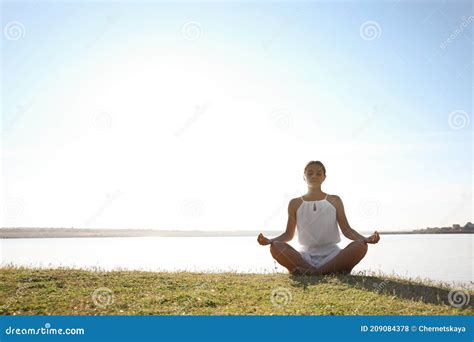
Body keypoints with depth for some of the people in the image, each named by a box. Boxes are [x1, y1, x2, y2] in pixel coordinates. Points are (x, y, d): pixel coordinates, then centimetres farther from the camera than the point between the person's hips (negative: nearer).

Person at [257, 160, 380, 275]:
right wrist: (269, 240, -10)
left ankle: (305, 272, -30)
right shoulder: (295, 203, 9)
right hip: (306, 256, 0)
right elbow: (289, 234, 9)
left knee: (360, 246, -28)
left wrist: (366, 239, -14)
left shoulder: (334, 200, 10)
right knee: (276, 247, -28)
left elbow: (347, 230, 5)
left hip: (332, 255, 1)